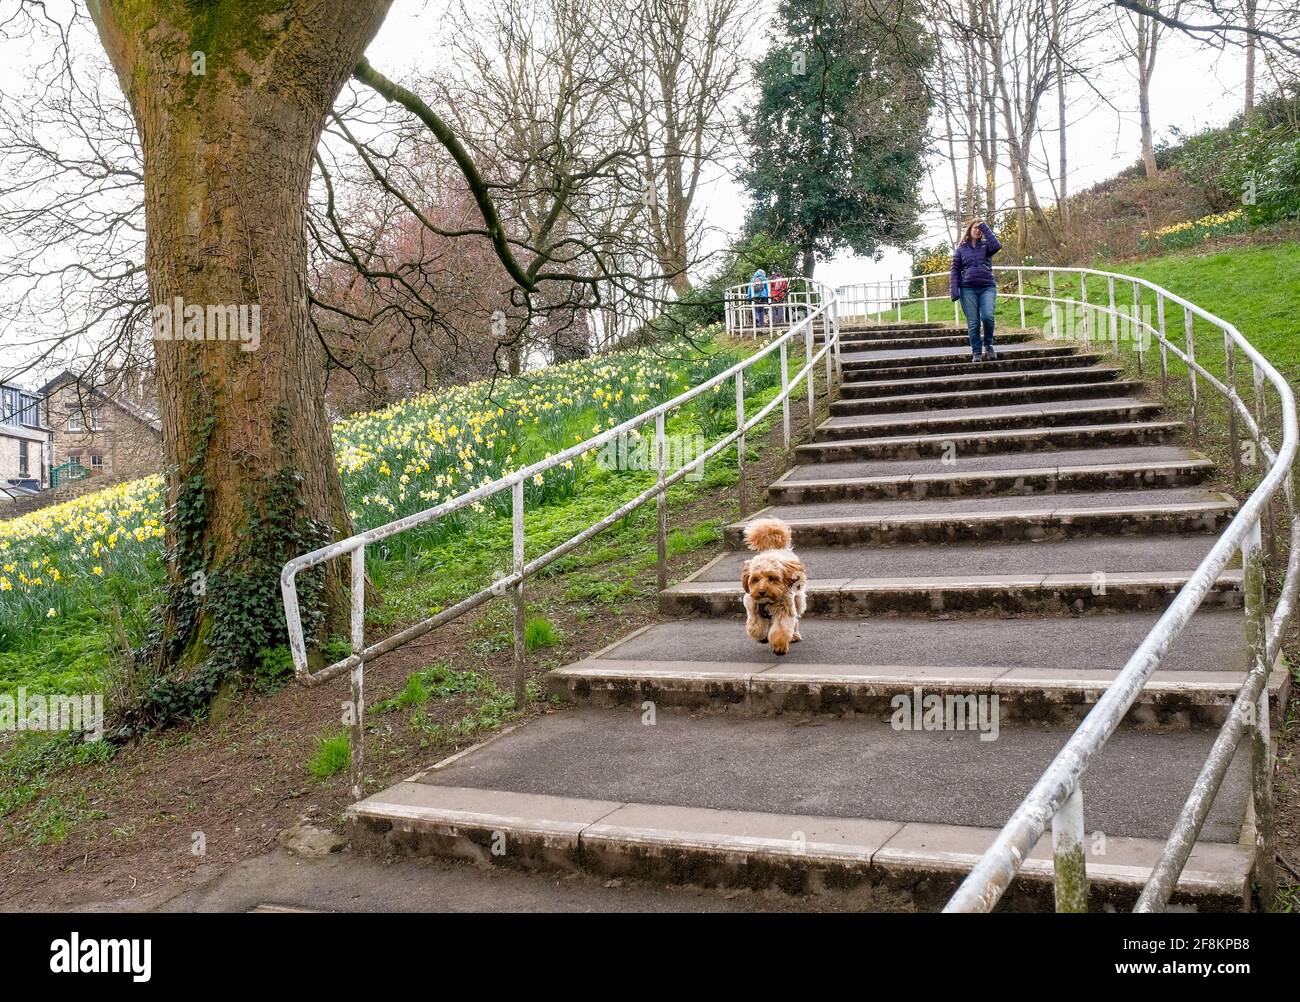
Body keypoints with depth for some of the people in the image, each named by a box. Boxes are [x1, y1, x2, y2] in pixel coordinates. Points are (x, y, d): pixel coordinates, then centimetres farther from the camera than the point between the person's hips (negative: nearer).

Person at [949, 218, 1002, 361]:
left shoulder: (986, 245, 9)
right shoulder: (961, 249, 10)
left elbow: (997, 246, -14)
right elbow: (955, 271, 8)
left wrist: (985, 228, -7)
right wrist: (954, 290, -5)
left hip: (987, 287, -1)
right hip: (968, 289, 1)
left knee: (987, 317, -19)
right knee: (973, 323, -2)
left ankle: (988, 346, 3)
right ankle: (976, 352, 7)